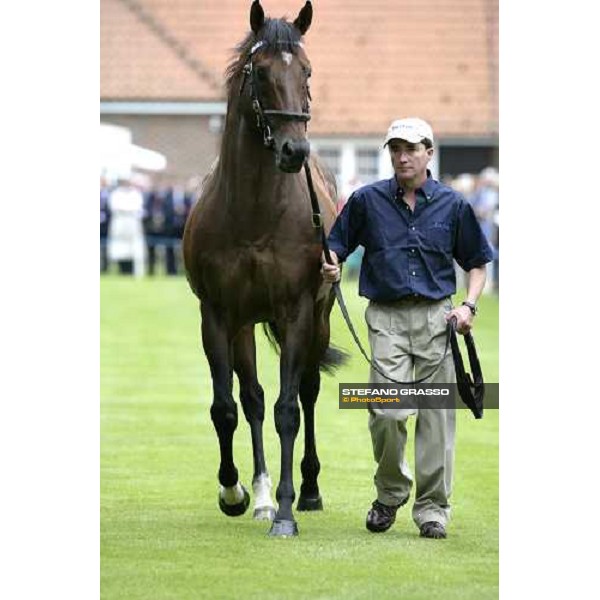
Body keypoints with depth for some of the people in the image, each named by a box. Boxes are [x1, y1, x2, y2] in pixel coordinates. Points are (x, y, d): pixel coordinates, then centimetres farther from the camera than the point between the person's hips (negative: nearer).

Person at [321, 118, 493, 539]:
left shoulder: (453, 205, 6)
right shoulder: (367, 201, 5)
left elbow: (477, 263, 13)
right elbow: (337, 245, 11)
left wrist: (469, 306, -2)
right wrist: (331, 268, -11)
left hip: (437, 316, 1)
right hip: (387, 317, -1)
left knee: (436, 415, 1)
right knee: (389, 411, -13)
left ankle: (433, 508, 10)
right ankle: (390, 492, 11)